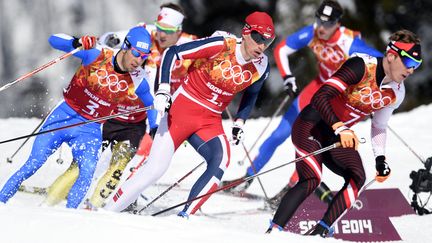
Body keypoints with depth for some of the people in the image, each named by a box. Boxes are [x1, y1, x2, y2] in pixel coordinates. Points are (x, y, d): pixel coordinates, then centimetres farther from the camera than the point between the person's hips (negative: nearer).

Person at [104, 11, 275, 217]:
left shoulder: (260, 68, -3)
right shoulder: (221, 45, -18)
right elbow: (172, 52, -14)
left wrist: (239, 123, 10)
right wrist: (163, 90, -22)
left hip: (211, 121, 4)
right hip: (183, 108, -4)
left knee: (221, 160, -26)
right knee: (155, 169, -9)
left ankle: (184, 217, -21)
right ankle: (107, 212, 6)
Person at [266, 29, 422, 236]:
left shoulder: (396, 93, 0)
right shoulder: (361, 66, -24)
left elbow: (379, 126, 17)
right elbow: (320, 97, -30)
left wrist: (380, 159, 7)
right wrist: (340, 128, -41)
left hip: (340, 135, 7)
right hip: (312, 125, -7)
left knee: (357, 178, -14)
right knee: (311, 180, -24)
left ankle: (320, 232, -13)